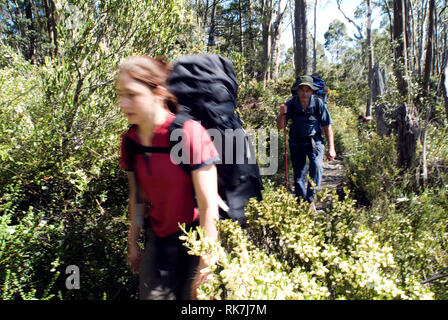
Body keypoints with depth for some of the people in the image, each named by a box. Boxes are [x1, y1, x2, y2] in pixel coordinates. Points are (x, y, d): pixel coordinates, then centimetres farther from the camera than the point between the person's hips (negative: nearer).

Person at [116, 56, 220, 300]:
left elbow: (209, 206, -21)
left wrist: (205, 266, -18)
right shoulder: (130, 140, -3)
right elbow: (137, 196, 9)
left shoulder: (188, 132, -22)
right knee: (152, 293, 9)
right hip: (158, 239, 5)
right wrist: (133, 243, 14)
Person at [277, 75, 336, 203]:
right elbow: (280, 127, -12)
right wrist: (282, 113, -32)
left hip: (314, 140, -1)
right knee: (298, 173, 5)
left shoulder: (319, 103, -17)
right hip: (296, 142, 2)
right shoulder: (291, 104, -15)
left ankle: (311, 199, -13)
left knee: (316, 165, -23)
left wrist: (331, 148, -7)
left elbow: (327, 126, -7)